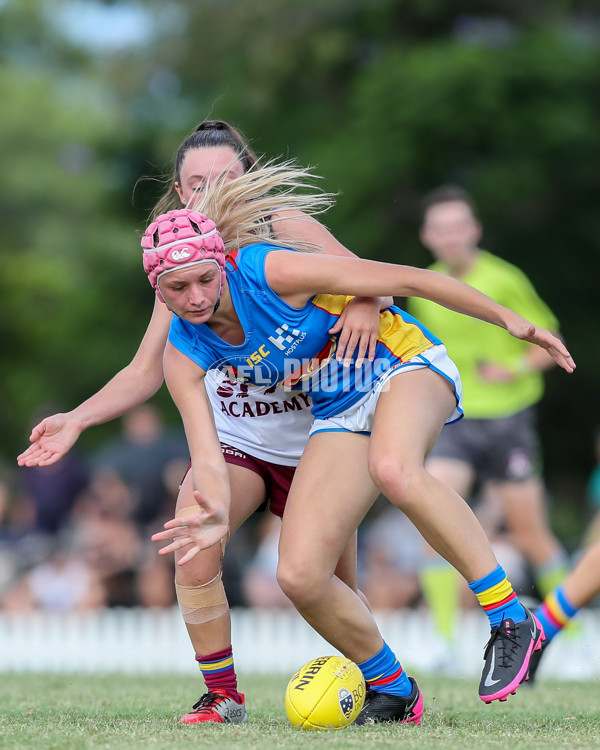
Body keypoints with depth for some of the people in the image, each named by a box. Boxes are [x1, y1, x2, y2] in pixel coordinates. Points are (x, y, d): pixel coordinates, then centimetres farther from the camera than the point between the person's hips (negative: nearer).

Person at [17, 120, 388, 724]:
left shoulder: (286, 231, -10)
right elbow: (146, 370, 4)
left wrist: (365, 304, -41)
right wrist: (76, 420, -7)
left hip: (317, 444, -1)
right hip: (235, 443, 2)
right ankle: (223, 696, -14)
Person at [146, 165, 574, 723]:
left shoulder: (270, 271, -24)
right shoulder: (184, 354, -9)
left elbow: (404, 279, -19)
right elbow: (206, 454, -15)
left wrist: (508, 319, -17)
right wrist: (217, 514, -39)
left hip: (404, 364, -5)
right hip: (338, 415, 5)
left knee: (392, 469, -41)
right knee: (298, 575, -13)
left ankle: (510, 619, -31)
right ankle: (393, 692, 11)